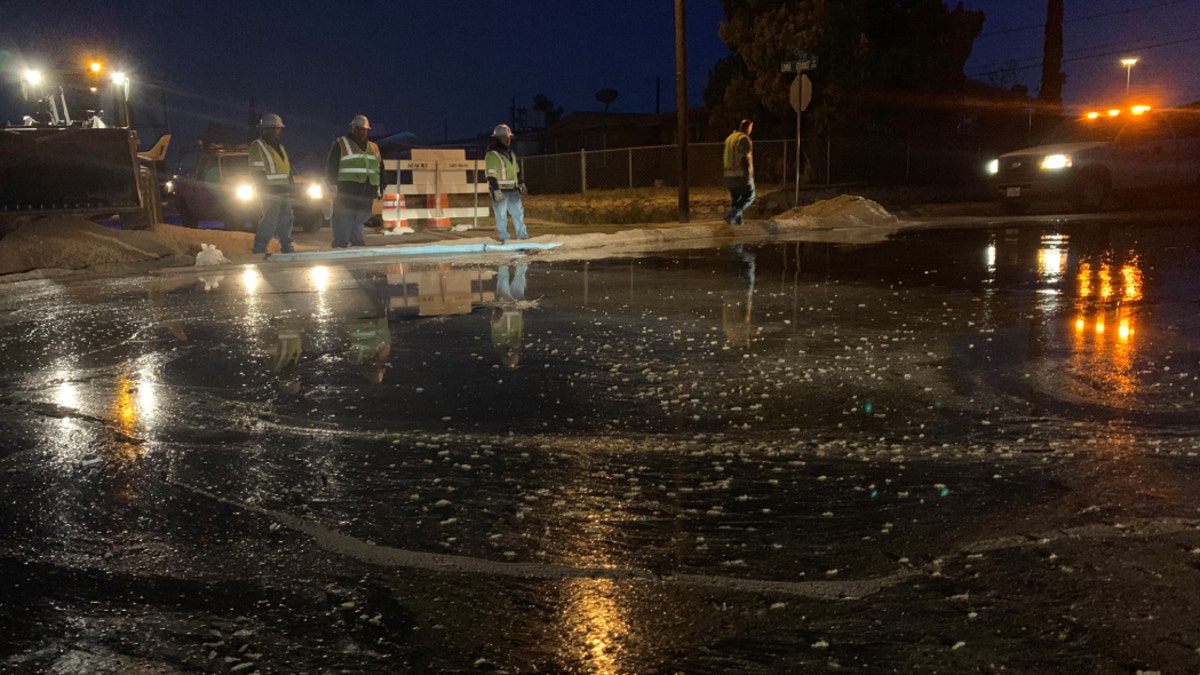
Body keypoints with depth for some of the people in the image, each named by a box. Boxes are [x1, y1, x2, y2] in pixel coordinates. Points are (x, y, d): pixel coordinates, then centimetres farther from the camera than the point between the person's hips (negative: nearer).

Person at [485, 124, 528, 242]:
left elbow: (517, 171, 24)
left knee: (518, 213, 9)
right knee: (501, 216, 1)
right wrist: (496, 191, -21)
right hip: (500, 191, -7)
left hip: (513, 190, 7)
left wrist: (521, 184, 22)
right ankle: (504, 238, 9)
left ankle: (523, 236, 16)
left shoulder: (511, 154, 14)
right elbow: (491, 175, -17)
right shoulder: (492, 155, -12)